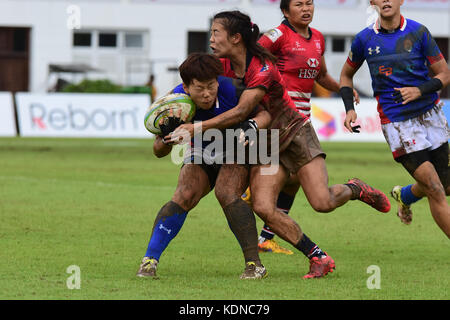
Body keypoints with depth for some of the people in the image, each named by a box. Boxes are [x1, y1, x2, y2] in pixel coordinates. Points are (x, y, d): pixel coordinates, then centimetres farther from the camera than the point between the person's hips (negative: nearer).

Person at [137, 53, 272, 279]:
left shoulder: (230, 89, -29)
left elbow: (264, 114, -17)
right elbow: (159, 152, -16)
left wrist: (252, 125, -40)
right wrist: (167, 137, -40)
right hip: (201, 156, 2)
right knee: (184, 197, -22)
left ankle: (254, 264, -22)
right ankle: (149, 261, -16)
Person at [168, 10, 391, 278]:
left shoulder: (262, 68, -24)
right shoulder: (223, 66, -4)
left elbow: (241, 112, -33)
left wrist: (198, 128, -38)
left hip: (294, 133, -6)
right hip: (264, 145, 6)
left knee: (322, 203, -18)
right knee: (263, 207, -16)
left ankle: (355, 190, 18)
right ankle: (319, 258, -5)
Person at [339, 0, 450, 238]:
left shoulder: (418, 33, -3)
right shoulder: (365, 39, -1)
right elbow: (346, 74, 17)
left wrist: (420, 90, -18)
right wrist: (349, 108, 2)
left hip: (431, 116, 2)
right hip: (396, 121, -2)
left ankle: (404, 196, 44)